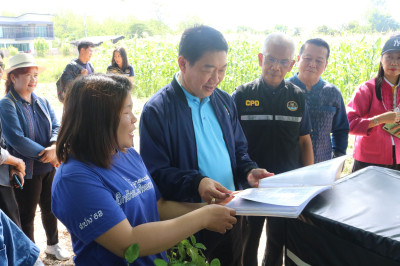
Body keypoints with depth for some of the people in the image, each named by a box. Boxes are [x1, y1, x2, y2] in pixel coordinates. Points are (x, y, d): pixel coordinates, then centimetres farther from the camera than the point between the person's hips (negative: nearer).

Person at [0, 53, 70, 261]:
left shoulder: (42, 102, 6)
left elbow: (56, 127, -1)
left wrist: (54, 146, -21)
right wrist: (45, 154, -19)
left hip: (49, 166, 6)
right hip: (27, 170, -6)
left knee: (50, 207, 20)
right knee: (27, 214, 10)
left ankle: (53, 244, 42)